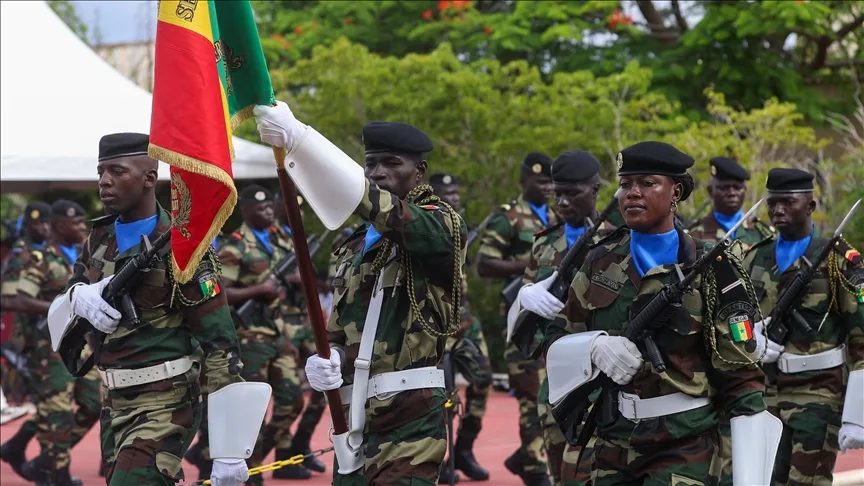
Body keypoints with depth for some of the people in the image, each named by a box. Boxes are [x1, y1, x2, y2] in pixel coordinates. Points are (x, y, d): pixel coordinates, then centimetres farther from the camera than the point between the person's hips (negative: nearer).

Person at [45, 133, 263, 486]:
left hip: (165, 406, -8)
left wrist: (228, 451, -18)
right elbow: (57, 321, 11)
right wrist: (77, 299, -16)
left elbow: (220, 345, -15)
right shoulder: (99, 241, 8)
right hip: (114, 404, 8)